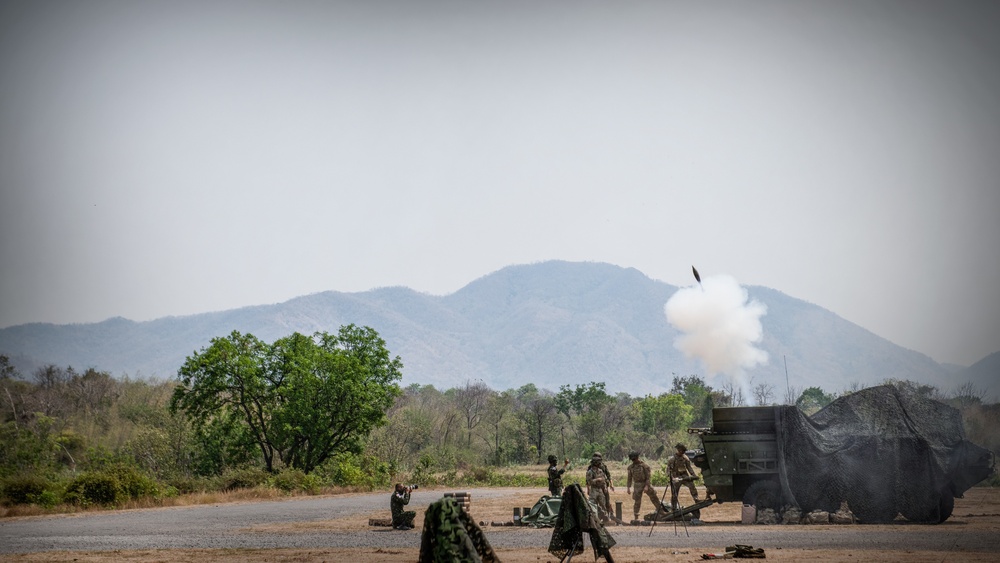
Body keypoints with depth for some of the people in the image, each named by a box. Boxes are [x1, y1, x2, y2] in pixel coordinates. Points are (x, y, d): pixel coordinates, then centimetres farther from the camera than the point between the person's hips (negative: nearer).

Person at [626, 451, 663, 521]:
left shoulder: (644, 465, -10)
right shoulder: (631, 467, 4)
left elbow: (649, 476, -11)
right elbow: (629, 478, 13)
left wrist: (647, 486, -18)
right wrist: (628, 487, 11)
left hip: (646, 484, -2)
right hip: (638, 485, 2)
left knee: (654, 498, 6)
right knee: (637, 501, -2)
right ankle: (636, 517, 3)